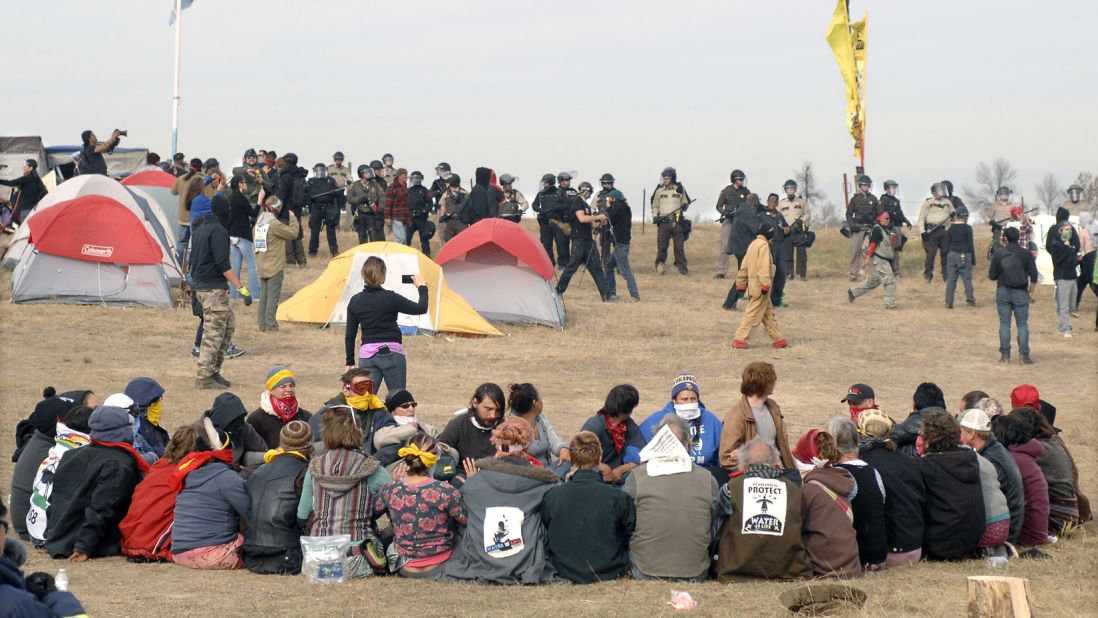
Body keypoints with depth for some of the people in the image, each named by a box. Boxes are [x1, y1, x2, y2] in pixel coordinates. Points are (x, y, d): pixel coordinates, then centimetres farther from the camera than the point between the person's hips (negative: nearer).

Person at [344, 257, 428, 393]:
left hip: (366, 354, 3)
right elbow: (421, 309, -4)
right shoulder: (390, 298, -9)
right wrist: (422, 287, 12)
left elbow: (349, 335, 8)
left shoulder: (355, 301, 3)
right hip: (392, 353, -3)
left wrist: (350, 362, 17)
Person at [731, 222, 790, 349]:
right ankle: (740, 339, -8)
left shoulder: (753, 244, 15)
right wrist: (765, 284, -24)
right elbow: (763, 266, -22)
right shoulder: (763, 245, -13)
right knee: (753, 314, -7)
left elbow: (744, 266, 17)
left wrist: (741, 284, 20)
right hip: (760, 286, -10)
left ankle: (778, 339, 21)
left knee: (769, 313, 15)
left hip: (753, 285, 10)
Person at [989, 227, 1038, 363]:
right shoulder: (1026, 254, -3)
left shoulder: (998, 254, -3)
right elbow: (1034, 276, -4)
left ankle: (1005, 354, 5)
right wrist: (1030, 292, 6)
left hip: (1003, 292, 0)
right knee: (1022, 324, 3)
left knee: (1004, 324, 6)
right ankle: (1024, 355, -1)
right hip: (1020, 293, 0)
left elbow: (992, 276, 0)